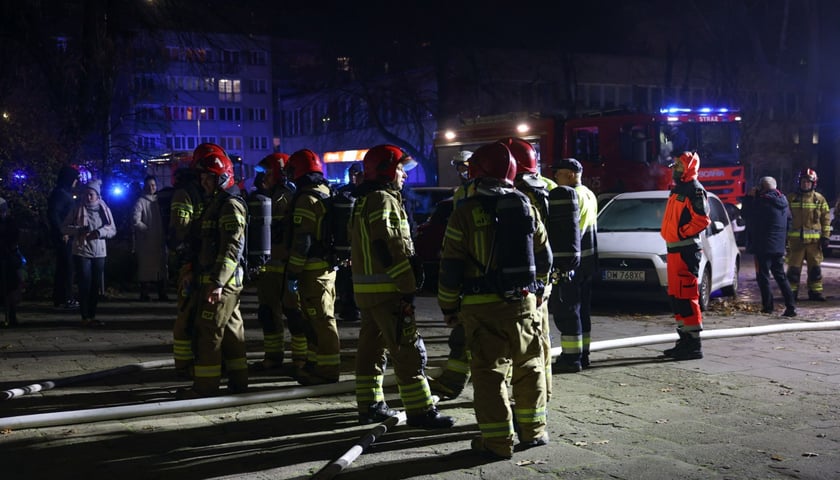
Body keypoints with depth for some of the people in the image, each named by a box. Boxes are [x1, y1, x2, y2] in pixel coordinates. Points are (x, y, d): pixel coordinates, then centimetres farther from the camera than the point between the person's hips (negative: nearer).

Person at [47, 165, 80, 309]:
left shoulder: (64, 193, 16)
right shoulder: (60, 193, -14)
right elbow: (53, 214, -23)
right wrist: (62, 232, -21)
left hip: (66, 235, 10)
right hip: (63, 237, -10)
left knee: (63, 266, 13)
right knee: (66, 266, -6)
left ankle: (60, 297, 20)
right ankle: (66, 299, -2)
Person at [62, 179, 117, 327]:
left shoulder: (104, 210, 7)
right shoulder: (77, 210, 2)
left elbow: (113, 230, 5)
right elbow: (64, 228, 2)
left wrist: (99, 232, -14)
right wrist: (79, 230, -16)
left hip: (99, 253, 3)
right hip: (82, 252, -3)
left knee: (96, 285, 6)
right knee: (85, 285, -4)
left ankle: (92, 316, 14)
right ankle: (85, 317, 0)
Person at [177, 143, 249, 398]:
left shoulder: (230, 205, -14)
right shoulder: (215, 203, 19)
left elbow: (232, 247, -22)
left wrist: (217, 282, -26)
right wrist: (195, 272, 23)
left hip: (220, 282, -10)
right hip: (216, 280, 10)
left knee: (208, 331, -6)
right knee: (231, 330, 12)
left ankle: (205, 387, -1)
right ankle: (237, 381, 19)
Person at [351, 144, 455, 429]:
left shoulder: (365, 201, 19)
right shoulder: (383, 199, -13)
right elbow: (388, 247, -21)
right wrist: (408, 285, -19)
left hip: (365, 288, 10)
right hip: (386, 289, -10)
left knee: (372, 347, 14)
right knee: (409, 350, -7)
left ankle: (370, 406, 21)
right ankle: (420, 410, -4)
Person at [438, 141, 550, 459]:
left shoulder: (465, 212, -6)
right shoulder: (526, 206, 5)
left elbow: (451, 266, -7)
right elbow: (544, 256, 13)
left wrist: (448, 307, 3)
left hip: (482, 306, -4)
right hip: (524, 301, 4)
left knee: (489, 373, 1)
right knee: (529, 368, 15)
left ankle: (498, 441, 3)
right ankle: (533, 431, 24)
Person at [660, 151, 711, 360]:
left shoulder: (695, 190, -10)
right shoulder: (677, 190, 20)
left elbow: (702, 219, -19)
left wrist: (682, 233, -16)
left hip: (686, 251, -10)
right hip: (674, 250, 10)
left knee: (687, 296, -11)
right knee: (676, 296, 13)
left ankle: (694, 345, -8)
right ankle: (684, 340, 21)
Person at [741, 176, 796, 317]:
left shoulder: (762, 201, -16)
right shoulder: (783, 201, 10)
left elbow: (746, 213, -7)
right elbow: (789, 220, 19)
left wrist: (749, 196, 1)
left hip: (763, 247, -7)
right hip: (779, 246, 7)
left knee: (763, 276, 2)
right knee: (780, 276, 12)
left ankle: (767, 306, 3)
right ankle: (790, 306, 6)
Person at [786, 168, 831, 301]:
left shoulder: (819, 199, 6)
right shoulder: (791, 198, 4)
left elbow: (826, 218, 7)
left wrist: (825, 236, 1)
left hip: (814, 239, 1)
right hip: (795, 239, -1)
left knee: (815, 267, 6)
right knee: (794, 267, 1)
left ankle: (815, 291, 13)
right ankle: (791, 291, 8)